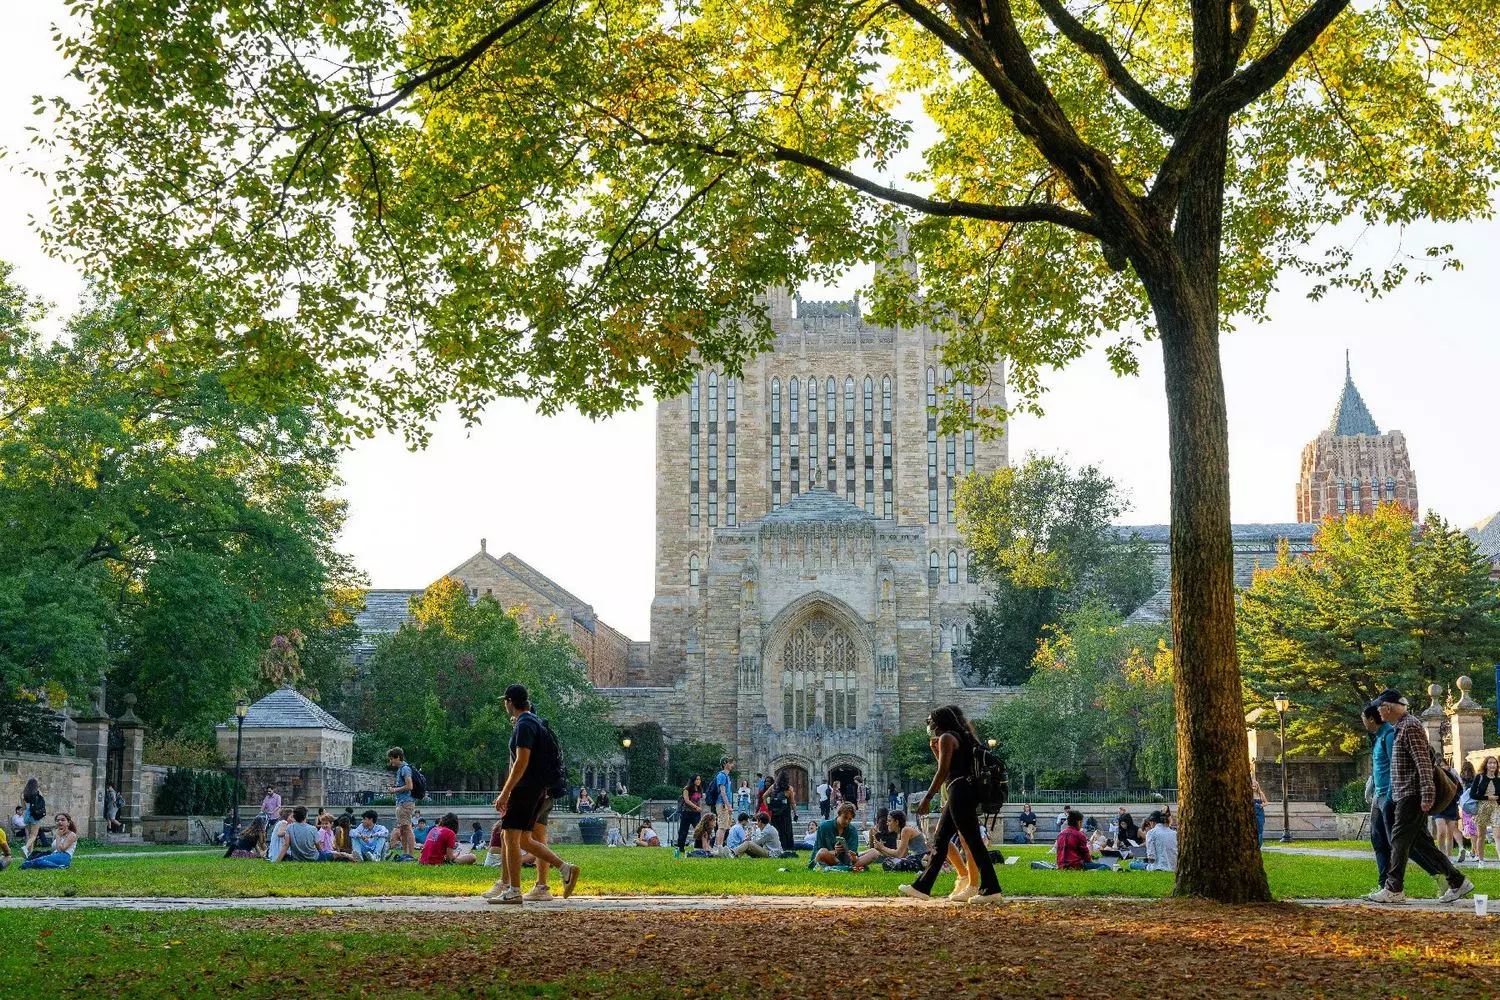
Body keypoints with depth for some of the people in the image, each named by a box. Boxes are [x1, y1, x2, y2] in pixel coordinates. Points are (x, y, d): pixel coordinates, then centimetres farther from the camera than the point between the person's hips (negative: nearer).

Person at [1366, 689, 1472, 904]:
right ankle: (1457, 882, 12)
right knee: (1420, 842, 9)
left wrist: (1427, 794, -24)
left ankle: (1394, 890, -4)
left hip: (1412, 795, -10)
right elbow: (1429, 753, 26)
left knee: (1400, 841, -7)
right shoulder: (1401, 727, 19)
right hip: (1405, 795, 10)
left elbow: (1423, 761, -19)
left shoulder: (1410, 726, -13)